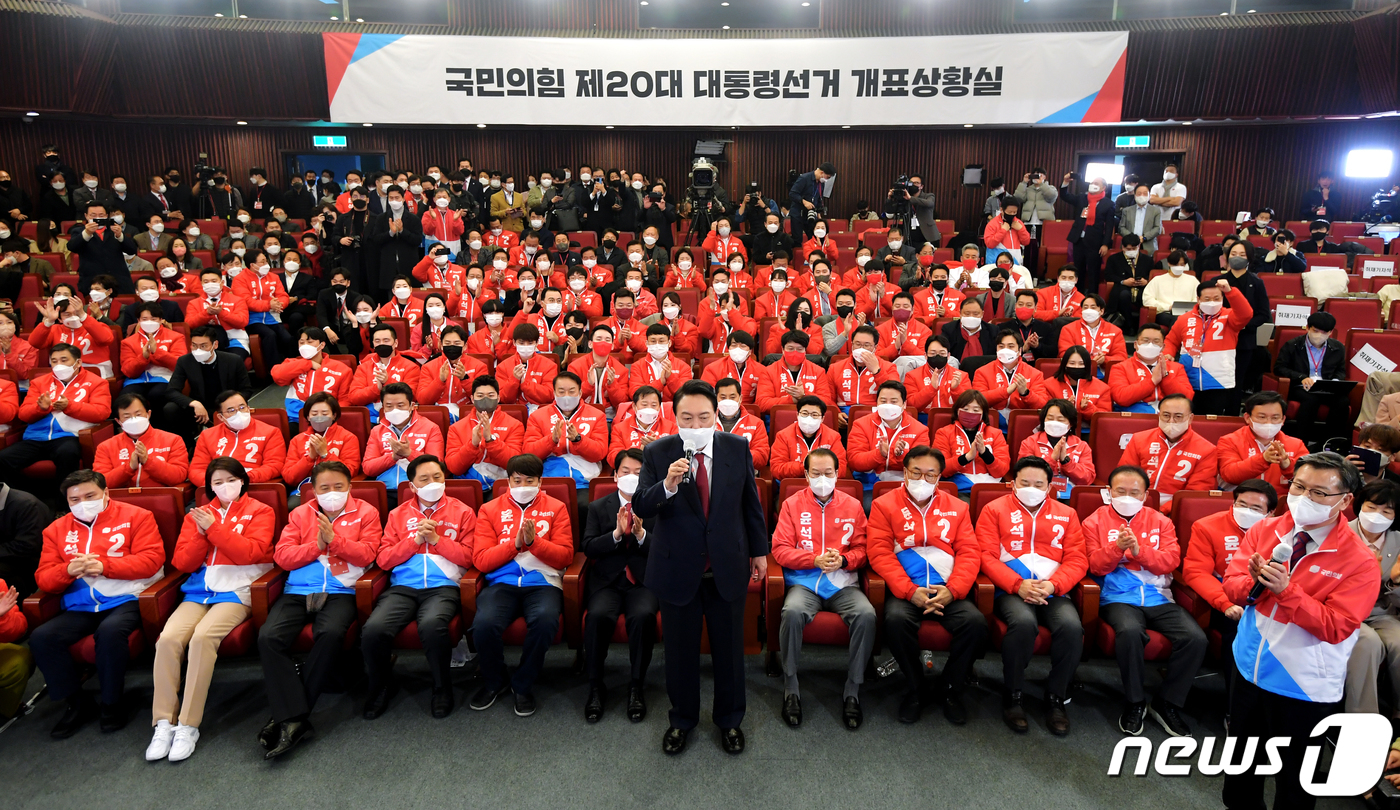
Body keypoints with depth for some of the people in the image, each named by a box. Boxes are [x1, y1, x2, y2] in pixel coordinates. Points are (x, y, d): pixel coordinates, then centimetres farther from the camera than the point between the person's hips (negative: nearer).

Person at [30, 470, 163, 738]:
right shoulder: (57, 529, 16)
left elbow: (152, 559, -8)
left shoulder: (135, 516, 3)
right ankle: (76, 703, 1)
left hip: (125, 598, -5)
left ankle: (111, 703, -11)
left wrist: (105, 566, -17)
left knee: (110, 631, -34)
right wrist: (68, 570, -12)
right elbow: (44, 578, 11)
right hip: (80, 606, 5)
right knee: (41, 637, -19)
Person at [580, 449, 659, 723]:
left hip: (644, 580, -1)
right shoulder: (598, 507, 12)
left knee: (643, 616, -32)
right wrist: (617, 533, -15)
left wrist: (641, 534, -17)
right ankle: (595, 687, -9)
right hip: (607, 581, 1)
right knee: (597, 615, -29)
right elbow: (589, 548, 0)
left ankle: (636, 686, -12)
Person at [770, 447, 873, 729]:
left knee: (866, 615, -30)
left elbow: (862, 549, 10)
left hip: (843, 583, 2)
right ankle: (791, 690, -15)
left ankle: (852, 692, -13)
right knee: (792, 612, -34)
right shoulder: (792, 504, 7)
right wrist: (815, 560, -13)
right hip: (804, 582, -1)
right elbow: (780, 549, 0)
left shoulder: (852, 506, 12)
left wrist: (844, 560, -11)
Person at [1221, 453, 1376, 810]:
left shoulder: (1359, 561, -16)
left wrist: (1286, 589, -32)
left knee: (1293, 775, 15)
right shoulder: (1263, 530, -5)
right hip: (1250, 667, 4)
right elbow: (1231, 586, -4)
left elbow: (1335, 627, -22)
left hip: (1304, 686, -4)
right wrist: (1256, 581, -25)